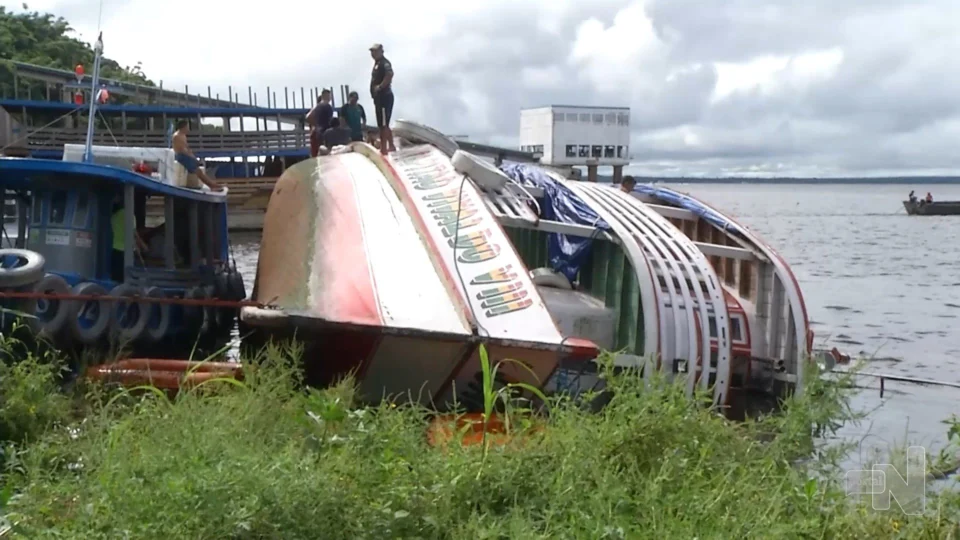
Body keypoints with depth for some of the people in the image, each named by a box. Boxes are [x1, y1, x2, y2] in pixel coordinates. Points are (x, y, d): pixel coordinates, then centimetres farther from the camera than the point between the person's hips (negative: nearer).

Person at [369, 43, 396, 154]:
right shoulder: (377, 63, 19)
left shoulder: (384, 63, -13)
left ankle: (383, 149, -9)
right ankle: (391, 146, 23)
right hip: (379, 97, 11)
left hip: (384, 97, -11)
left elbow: (389, 75, -32)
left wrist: (380, 87, -25)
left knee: (383, 125, -10)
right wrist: (375, 91, 15)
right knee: (383, 125, 16)